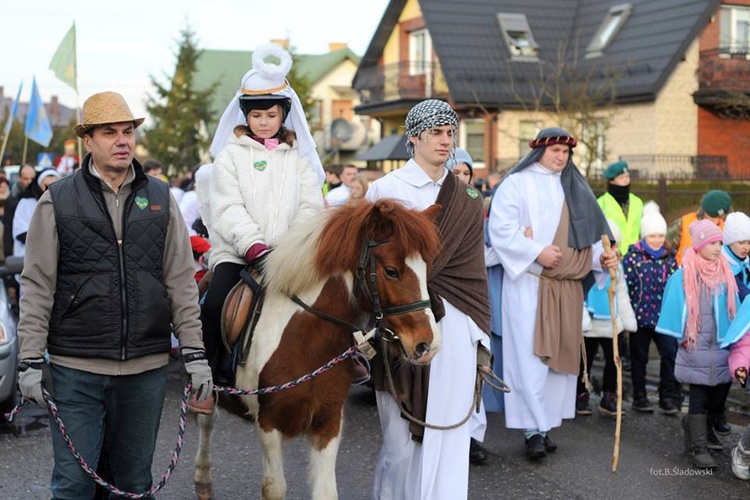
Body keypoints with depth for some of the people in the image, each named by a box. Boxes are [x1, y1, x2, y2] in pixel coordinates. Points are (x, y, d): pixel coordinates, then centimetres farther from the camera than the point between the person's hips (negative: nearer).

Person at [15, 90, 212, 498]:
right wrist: (31, 361, -5)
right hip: (76, 368, -2)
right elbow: (37, 286, 0)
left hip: (146, 368, 3)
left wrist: (194, 353, 2)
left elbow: (181, 282, 8)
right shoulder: (57, 202, 1)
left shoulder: (159, 200, 8)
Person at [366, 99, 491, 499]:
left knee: (447, 430, 3)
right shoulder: (385, 189, 1)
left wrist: (480, 341, 8)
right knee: (403, 435, 0)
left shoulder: (465, 200, 12)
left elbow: (473, 272, 12)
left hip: (453, 329, 3)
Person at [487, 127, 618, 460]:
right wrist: (537, 252, -16)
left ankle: (545, 424, 14)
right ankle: (533, 430, -6)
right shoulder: (517, 184, -1)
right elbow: (500, 229, -10)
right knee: (530, 356, -9)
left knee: (559, 354, 6)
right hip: (528, 284, -6)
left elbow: (588, 233, 17)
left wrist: (601, 257, -2)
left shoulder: (573, 188, 18)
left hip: (567, 287, 6)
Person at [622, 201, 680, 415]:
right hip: (640, 315, -2)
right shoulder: (633, 256, -5)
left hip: (664, 316, 2)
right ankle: (639, 397, 21)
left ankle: (668, 398, 4)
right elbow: (624, 285, -6)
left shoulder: (669, 257, 6)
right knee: (639, 358, 9)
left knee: (671, 354, -7)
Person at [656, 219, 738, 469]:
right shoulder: (684, 276, -9)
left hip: (723, 346, 4)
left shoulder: (725, 274, 4)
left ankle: (692, 423, 35)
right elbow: (676, 307, -5)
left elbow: (734, 307, 11)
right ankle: (699, 448, 6)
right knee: (699, 397, 0)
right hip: (695, 346, -4)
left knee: (719, 397, 9)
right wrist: (682, 336, -5)